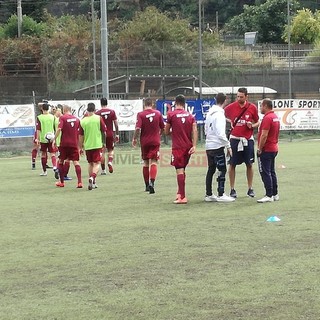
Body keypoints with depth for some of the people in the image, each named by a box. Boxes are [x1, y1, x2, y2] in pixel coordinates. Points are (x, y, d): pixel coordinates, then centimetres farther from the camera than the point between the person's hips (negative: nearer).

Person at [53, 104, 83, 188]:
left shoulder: (62, 118, -5)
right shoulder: (76, 119, 8)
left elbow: (59, 129, -18)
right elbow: (79, 133, 12)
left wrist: (55, 139, -11)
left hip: (64, 143, -3)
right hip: (74, 143, 3)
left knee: (61, 161, 14)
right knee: (76, 162, 0)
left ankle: (61, 182, 19)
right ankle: (79, 182, -14)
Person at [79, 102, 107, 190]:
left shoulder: (83, 121, -1)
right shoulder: (99, 118, -5)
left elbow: (81, 136, 3)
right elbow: (104, 132, -1)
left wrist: (81, 147, 12)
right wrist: (103, 142, 13)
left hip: (87, 146, 3)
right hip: (97, 144, -2)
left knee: (90, 163, 16)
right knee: (97, 163, -1)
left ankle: (92, 183, 20)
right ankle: (92, 177, -26)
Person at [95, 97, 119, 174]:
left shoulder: (97, 113, -3)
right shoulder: (112, 112, 0)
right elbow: (116, 124, 1)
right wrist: (117, 134, 8)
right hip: (110, 134, 1)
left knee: (102, 152, 6)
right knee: (111, 150, 16)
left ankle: (103, 170, 6)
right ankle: (110, 162, -13)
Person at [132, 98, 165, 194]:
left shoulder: (140, 114, -7)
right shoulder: (158, 113, 0)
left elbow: (138, 128, -17)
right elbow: (162, 128, 7)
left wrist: (134, 139, -3)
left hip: (144, 142, 0)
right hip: (155, 141, 0)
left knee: (146, 162, 13)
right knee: (154, 162, -4)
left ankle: (147, 185, 21)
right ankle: (152, 182, -26)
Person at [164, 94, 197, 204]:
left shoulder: (171, 114, -4)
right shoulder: (190, 115, 8)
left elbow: (166, 132, 3)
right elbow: (194, 130, -3)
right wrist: (194, 146, -9)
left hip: (177, 147, -5)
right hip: (188, 147, 5)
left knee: (179, 170, -7)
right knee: (182, 169, 19)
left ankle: (182, 197, -13)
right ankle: (180, 193, 26)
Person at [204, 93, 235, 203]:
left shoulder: (209, 113, 11)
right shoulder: (219, 114, -15)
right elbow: (221, 133, -20)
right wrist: (228, 146, -15)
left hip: (209, 146, 9)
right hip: (217, 146, -9)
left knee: (211, 169, 13)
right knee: (222, 170, -4)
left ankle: (208, 194, 16)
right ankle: (221, 195, -6)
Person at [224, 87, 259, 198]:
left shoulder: (252, 108, -1)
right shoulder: (231, 107, -3)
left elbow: (257, 122, 9)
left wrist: (252, 125, -12)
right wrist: (230, 122, -6)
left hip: (248, 139, 1)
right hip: (235, 139, -1)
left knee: (249, 164, 5)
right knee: (232, 164, 0)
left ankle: (250, 189, 16)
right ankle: (232, 189, 8)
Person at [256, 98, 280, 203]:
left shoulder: (267, 118, -18)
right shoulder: (275, 117, 13)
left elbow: (264, 135, -22)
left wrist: (259, 149, -16)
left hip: (266, 150, -10)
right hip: (274, 149, 10)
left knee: (265, 173, -7)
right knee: (272, 172, 14)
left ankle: (269, 196, -8)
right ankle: (275, 194, 18)